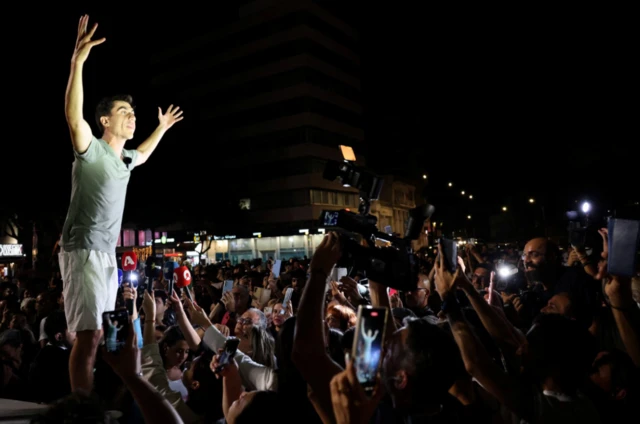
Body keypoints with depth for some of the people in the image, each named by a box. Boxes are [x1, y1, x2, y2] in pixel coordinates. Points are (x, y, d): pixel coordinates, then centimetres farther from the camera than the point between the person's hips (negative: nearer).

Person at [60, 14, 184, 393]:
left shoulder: (124, 159, 14)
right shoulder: (92, 151, -8)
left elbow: (143, 155, 39)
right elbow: (74, 118, -28)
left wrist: (162, 128, 43)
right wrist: (78, 62, -34)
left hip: (108, 254, 8)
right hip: (84, 251, -8)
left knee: (103, 334, 11)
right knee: (89, 335, -13)